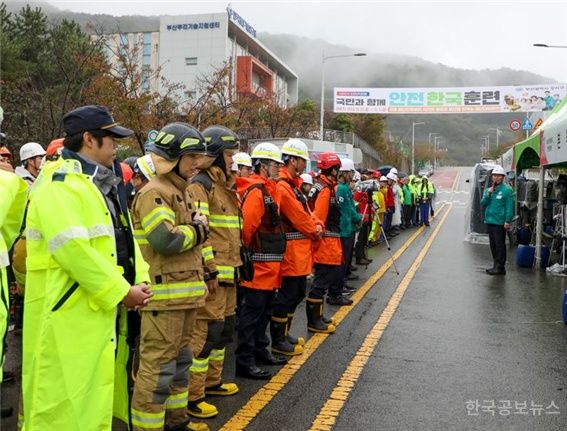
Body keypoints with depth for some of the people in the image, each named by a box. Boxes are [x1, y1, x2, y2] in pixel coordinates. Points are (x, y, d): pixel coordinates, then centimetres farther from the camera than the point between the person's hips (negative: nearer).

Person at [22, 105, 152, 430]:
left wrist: (140, 279, -1)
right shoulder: (59, 184, -16)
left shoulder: (106, 184, 15)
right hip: (69, 312, -9)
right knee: (67, 396, 2)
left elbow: (124, 236, 13)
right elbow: (74, 250, -25)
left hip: (105, 308, 9)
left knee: (97, 388, 20)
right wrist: (121, 291, -19)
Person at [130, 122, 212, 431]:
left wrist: (197, 227, 4)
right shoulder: (154, 193, -14)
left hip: (184, 293, 10)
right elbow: (167, 241, -27)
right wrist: (197, 228, -11)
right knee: (158, 368, -3)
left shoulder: (178, 191, 18)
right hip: (164, 295, -10)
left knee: (179, 360, 20)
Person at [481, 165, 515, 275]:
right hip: (489, 221, 7)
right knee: (493, 245, 12)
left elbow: (510, 207, -11)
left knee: (500, 244, -5)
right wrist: (489, 193, -8)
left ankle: (500, 267, 0)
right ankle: (496, 265, 21)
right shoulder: (488, 189, 14)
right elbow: (483, 203, 6)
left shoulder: (507, 190, -6)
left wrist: (507, 221, -17)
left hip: (500, 222, -7)